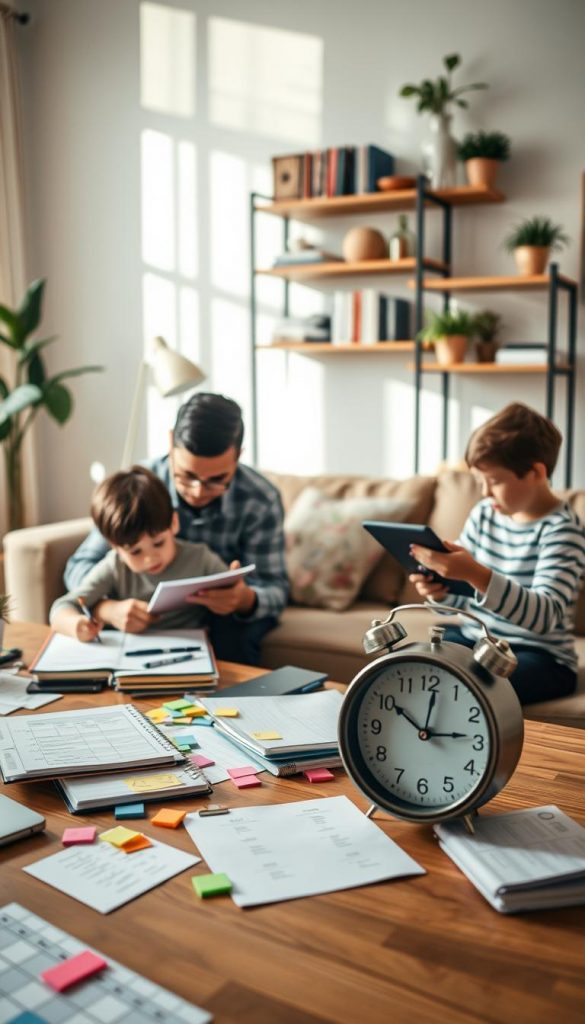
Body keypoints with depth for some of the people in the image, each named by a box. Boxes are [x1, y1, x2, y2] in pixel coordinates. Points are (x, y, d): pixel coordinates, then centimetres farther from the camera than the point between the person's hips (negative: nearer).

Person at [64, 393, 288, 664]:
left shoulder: (261, 501, -19)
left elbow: (275, 589, -16)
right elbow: (81, 566, -17)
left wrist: (246, 600, -43)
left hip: (227, 614, 0)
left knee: (231, 627, -33)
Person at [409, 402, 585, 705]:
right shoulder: (484, 513, 5)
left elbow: (546, 616, -28)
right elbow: (460, 598, 10)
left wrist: (476, 575, -41)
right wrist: (439, 589, -15)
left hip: (538, 655, -6)